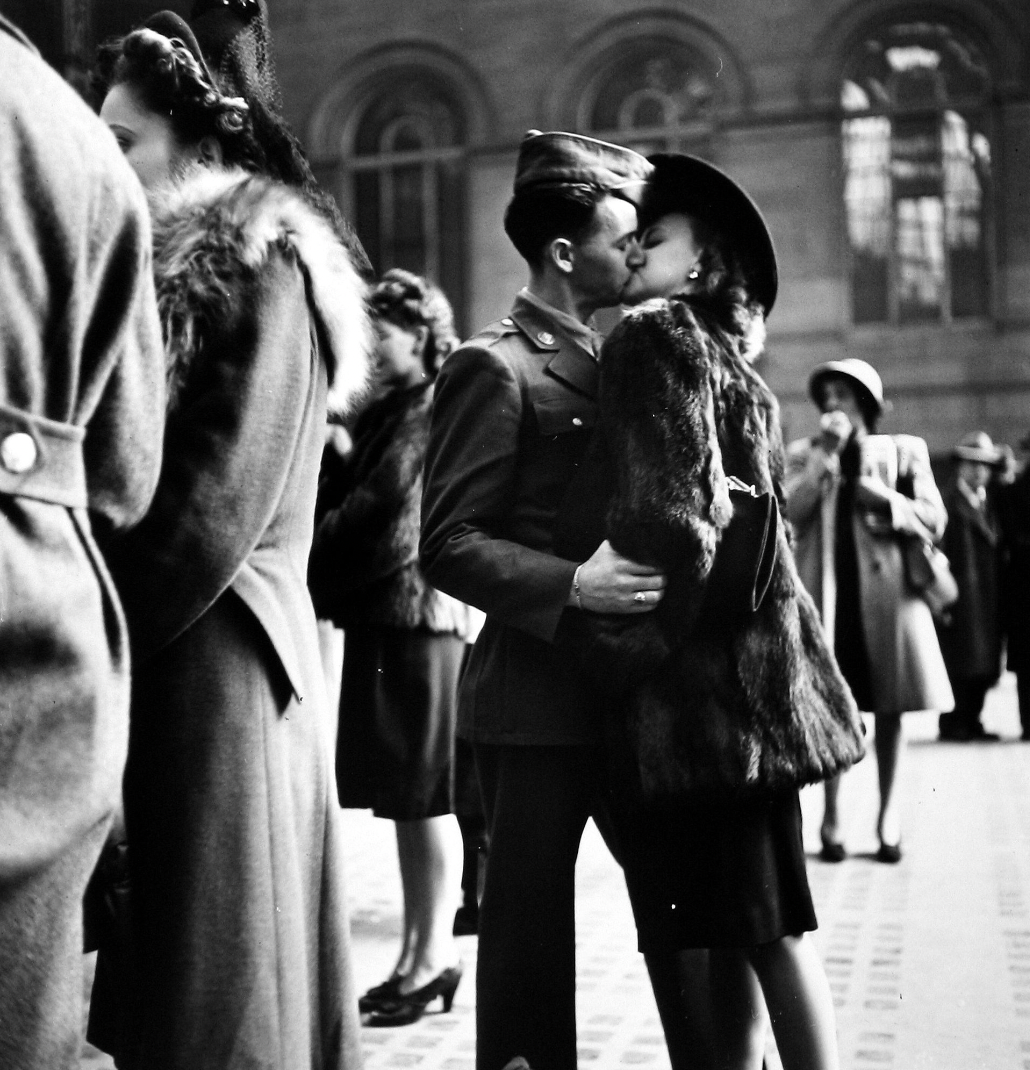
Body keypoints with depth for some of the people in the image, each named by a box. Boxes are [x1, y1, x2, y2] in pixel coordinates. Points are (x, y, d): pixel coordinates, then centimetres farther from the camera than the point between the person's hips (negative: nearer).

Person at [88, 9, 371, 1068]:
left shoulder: (261, 271, -7)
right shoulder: (171, 265, 18)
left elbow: (215, 509, -14)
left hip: (213, 661, -8)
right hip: (172, 652, 8)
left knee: (215, 979, 0)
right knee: (162, 974, 12)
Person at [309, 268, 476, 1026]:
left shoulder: (437, 406, -7)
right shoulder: (389, 411, 17)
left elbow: (376, 501, -12)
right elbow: (349, 494, 12)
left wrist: (311, 566, -4)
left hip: (417, 611, -8)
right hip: (381, 614, 8)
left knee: (425, 797, -2)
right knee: (403, 796, 11)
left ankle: (435, 955, 6)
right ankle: (416, 950, 19)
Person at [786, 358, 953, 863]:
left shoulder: (904, 450, 6)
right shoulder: (802, 453, 8)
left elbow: (934, 520, 3)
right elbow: (788, 512, -8)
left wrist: (886, 500, -12)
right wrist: (826, 455, -12)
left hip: (885, 590, 0)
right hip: (826, 591, 0)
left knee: (887, 706, 5)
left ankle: (889, 812, 15)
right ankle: (831, 813, 7)